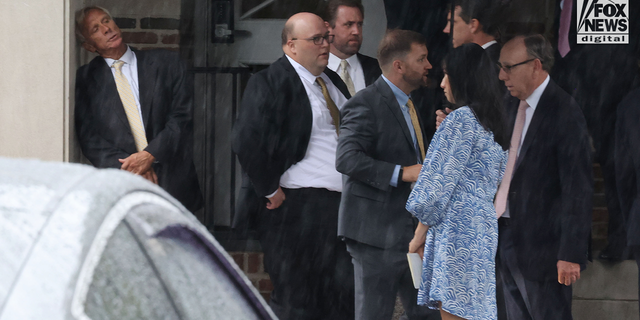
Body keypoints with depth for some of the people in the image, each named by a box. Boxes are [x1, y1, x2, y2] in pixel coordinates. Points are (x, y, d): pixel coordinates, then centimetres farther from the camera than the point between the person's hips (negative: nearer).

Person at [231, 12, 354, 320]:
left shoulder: (333, 81, 16)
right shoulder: (269, 83, -10)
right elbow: (247, 142, -21)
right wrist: (271, 191, -17)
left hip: (342, 203, 8)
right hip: (298, 206, -8)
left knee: (346, 294, 6)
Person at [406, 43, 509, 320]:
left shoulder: (461, 119, -10)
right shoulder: (492, 125, 18)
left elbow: (439, 183, -13)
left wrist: (420, 232, -5)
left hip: (457, 229, -10)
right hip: (484, 227, 10)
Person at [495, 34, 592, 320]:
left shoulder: (564, 113, -15)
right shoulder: (510, 106, 10)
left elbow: (578, 188, -17)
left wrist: (571, 253, -20)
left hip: (541, 243, -8)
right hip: (505, 238, 8)